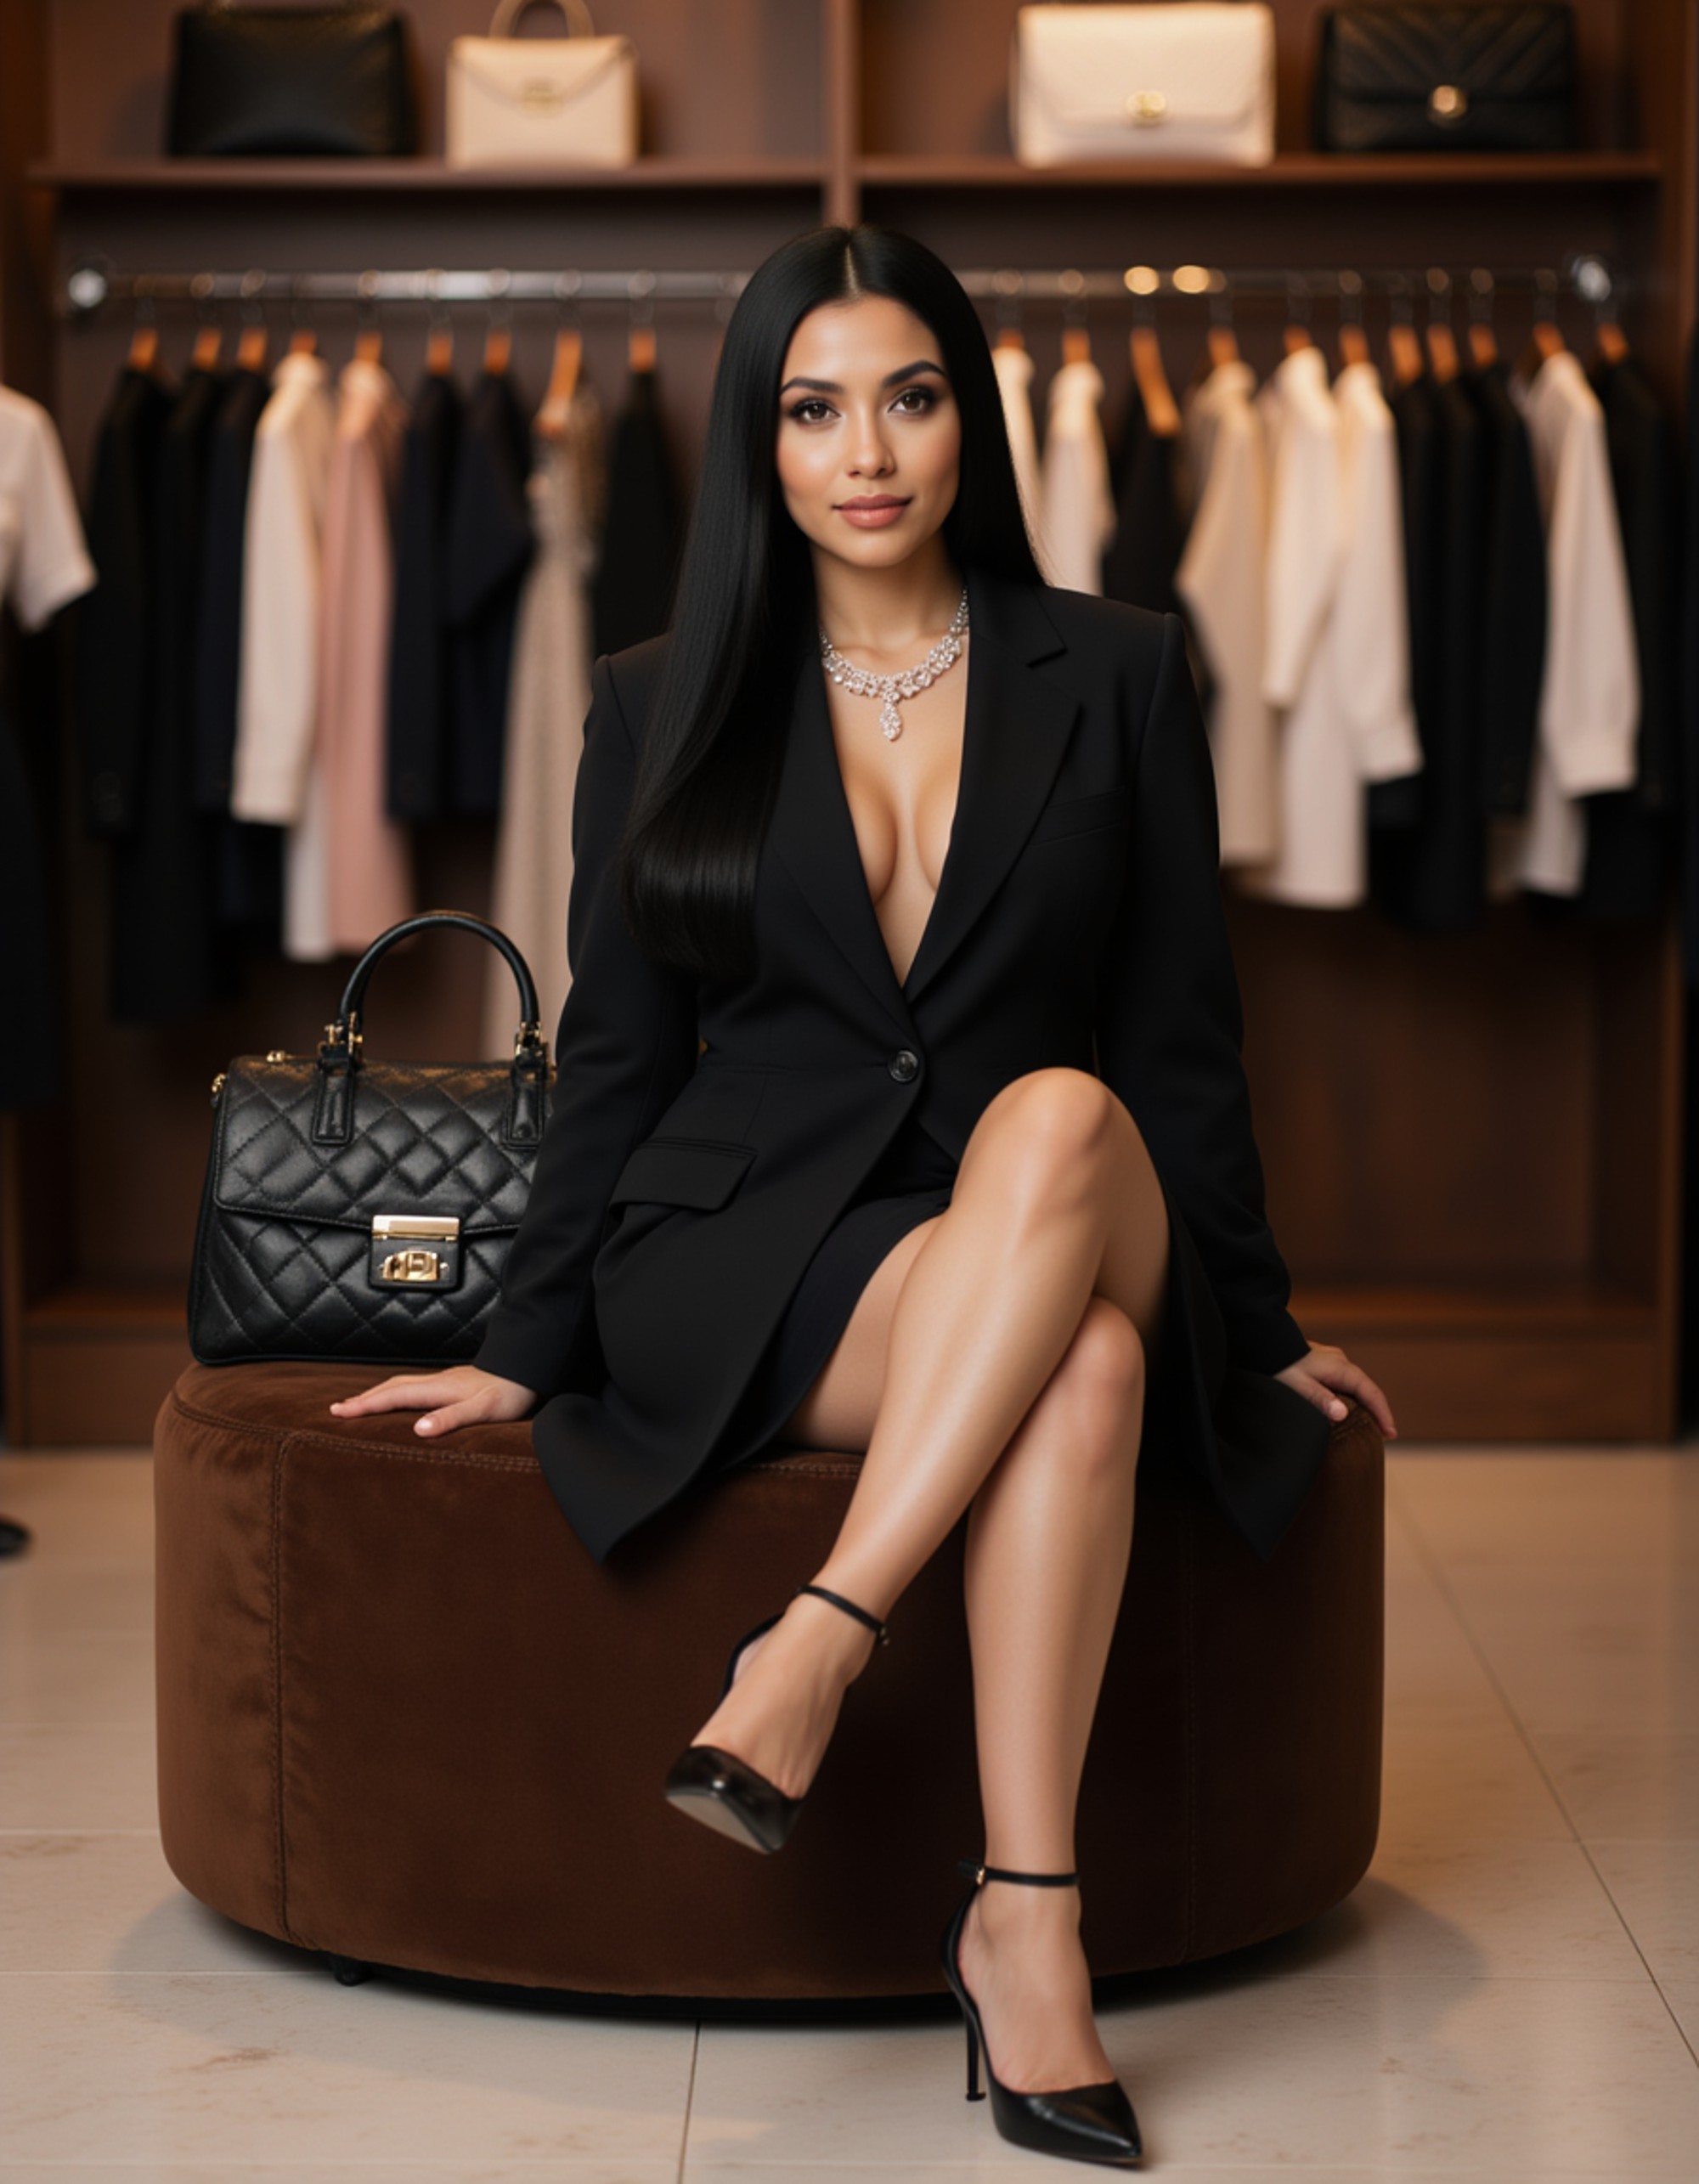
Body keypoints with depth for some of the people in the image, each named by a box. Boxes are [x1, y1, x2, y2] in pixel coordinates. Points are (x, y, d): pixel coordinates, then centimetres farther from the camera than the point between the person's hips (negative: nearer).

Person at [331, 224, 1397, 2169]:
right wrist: (526, 1353, 9)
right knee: (1083, 1358, -35)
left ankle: (817, 1644, -39)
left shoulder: (1113, 676, 9)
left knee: (1060, 1120, -38)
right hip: (743, 1265, -1)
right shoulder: (661, 707, 10)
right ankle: (1032, 1920, -35)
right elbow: (616, 1059, 12)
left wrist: (1256, 1330, 12)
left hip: (1069, 1235, 1)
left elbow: (1179, 1037, 11)